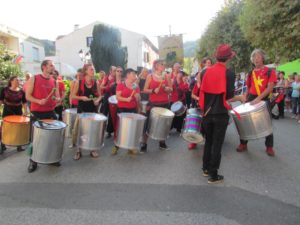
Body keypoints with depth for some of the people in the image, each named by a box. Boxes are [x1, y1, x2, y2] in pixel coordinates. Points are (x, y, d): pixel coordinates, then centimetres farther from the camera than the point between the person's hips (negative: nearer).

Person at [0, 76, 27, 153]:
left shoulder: (21, 91, -1)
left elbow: (24, 102, 2)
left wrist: (25, 111, -9)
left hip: (18, 112, 1)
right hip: (7, 111, -1)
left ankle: (19, 146, 17)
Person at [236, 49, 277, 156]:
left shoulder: (270, 71, -2)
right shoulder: (251, 73, 10)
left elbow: (270, 88, -13)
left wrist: (259, 98, -24)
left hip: (264, 100, -3)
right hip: (251, 99, 4)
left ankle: (269, 147, 19)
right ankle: (243, 144, 16)